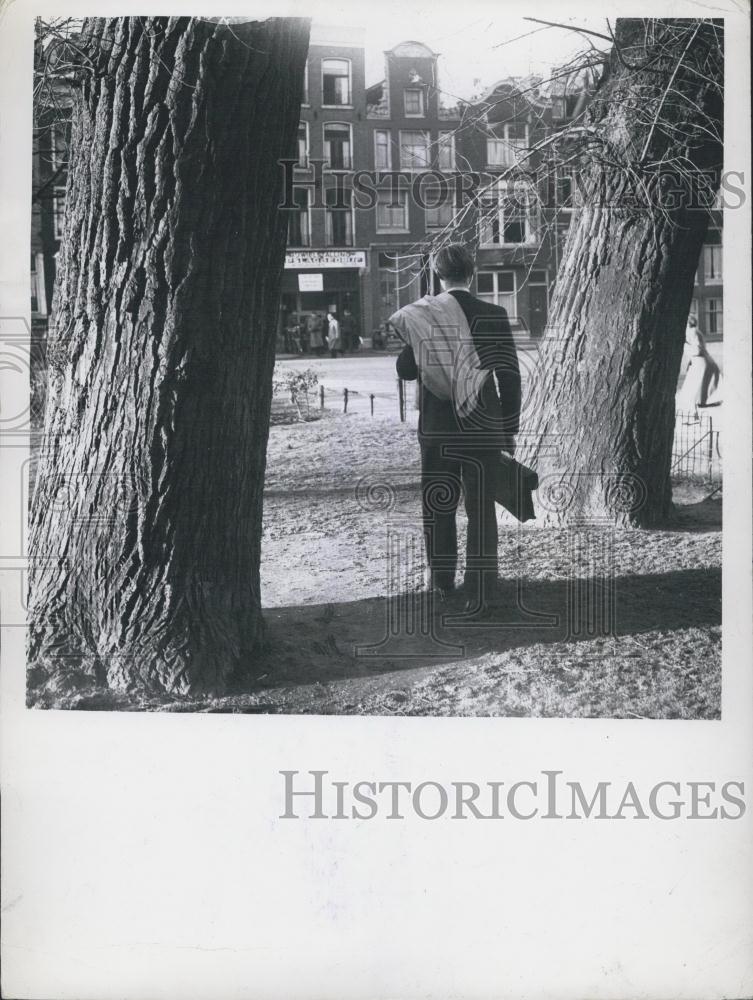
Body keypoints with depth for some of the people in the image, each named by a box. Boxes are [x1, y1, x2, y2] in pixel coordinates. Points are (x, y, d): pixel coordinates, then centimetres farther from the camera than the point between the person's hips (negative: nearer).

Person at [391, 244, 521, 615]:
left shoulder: (420, 316, -6)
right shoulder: (493, 316, -7)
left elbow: (405, 369, 3)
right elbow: (510, 376, -5)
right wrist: (509, 429, 4)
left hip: (436, 428, 1)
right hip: (482, 429, -1)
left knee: (438, 505, 17)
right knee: (481, 511, 5)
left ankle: (441, 579, 28)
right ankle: (478, 593, 5)